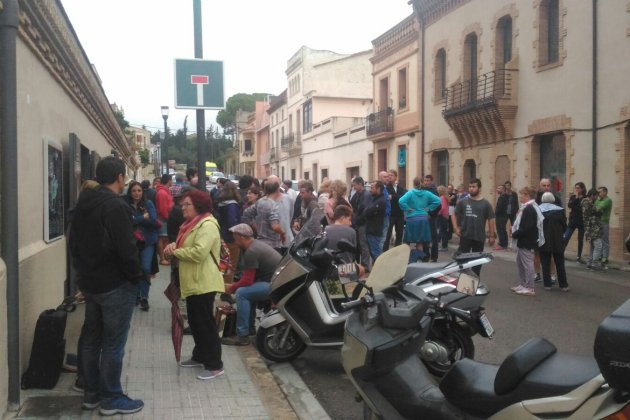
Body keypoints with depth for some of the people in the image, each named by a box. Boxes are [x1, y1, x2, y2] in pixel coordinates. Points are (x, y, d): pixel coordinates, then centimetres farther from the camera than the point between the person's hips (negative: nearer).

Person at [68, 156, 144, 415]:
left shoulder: (83, 204, 9)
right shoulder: (116, 205, -19)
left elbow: (74, 243, 16)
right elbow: (126, 248, -23)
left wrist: (84, 270, 19)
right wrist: (137, 276, -10)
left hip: (89, 282, 9)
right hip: (116, 284, -9)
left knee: (91, 339, 16)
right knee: (113, 343, 1)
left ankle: (91, 394, 27)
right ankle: (111, 399, 10)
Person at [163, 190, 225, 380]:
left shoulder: (207, 225, -18)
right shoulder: (192, 224, 17)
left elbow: (199, 252, -28)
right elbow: (187, 247, 20)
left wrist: (175, 252, -16)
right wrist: (174, 245, -2)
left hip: (203, 284, -11)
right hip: (193, 283, 11)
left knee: (205, 323, -5)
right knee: (195, 322, 18)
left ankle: (215, 365, 3)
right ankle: (200, 356, 32)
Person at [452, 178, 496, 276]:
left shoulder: (485, 204, 3)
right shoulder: (462, 202, 4)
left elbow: (491, 220, 4)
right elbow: (455, 215, 8)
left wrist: (492, 235, 0)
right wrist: (456, 228, -6)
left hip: (479, 237, 1)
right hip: (465, 236, -1)